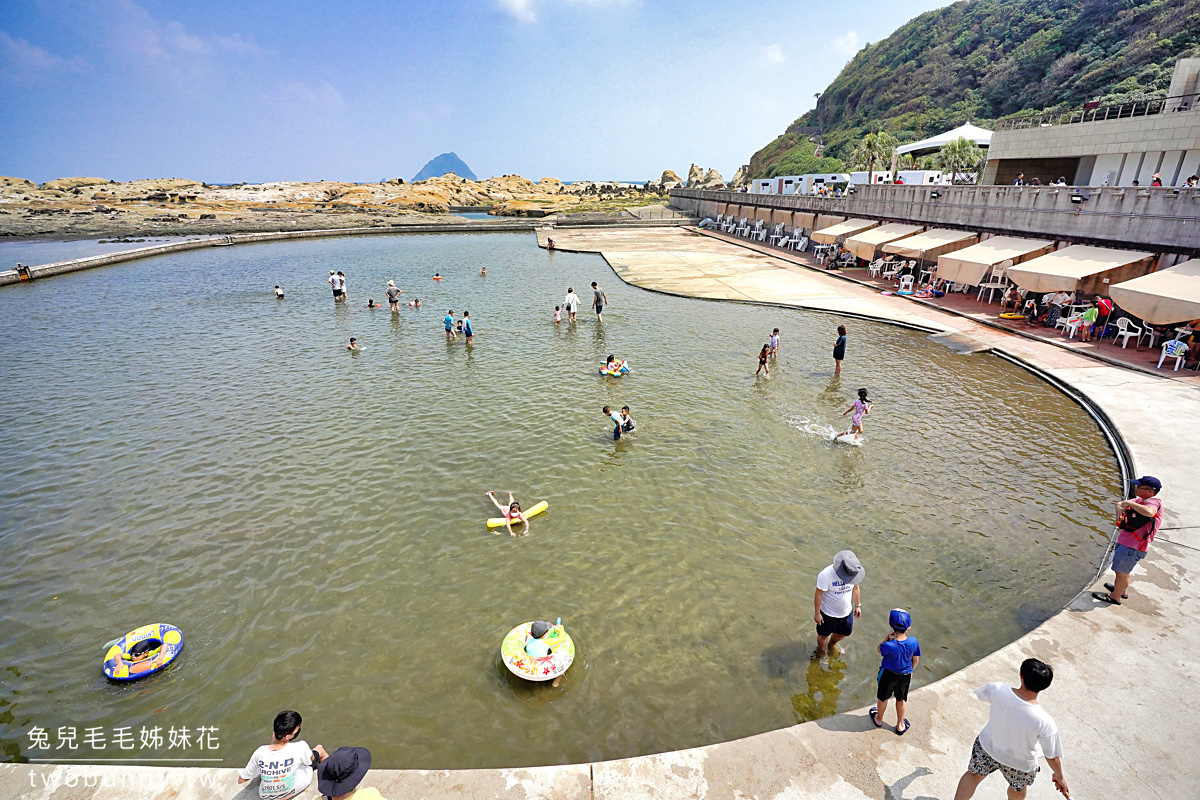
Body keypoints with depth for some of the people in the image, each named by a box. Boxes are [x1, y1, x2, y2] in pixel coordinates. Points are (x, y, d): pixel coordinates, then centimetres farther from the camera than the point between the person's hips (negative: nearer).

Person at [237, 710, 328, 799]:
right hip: (294, 791, -2)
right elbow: (312, 759, -9)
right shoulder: (300, 747, -33)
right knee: (319, 748, 21)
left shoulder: (260, 752, -27)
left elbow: (241, 780, -11)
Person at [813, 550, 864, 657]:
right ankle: (821, 652, 49)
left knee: (844, 633, 27)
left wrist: (858, 605, 11)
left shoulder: (854, 572, -17)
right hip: (828, 613, -5)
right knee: (823, 635, 17)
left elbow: (855, 588, 3)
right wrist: (817, 613, -15)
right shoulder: (825, 575, -33)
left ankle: (831, 645, 58)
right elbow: (818, 594, -23)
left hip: (846, 612, 5)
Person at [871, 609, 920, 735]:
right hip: (905, 676, 3)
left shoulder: (889, 645, -36)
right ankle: (900, 726, 46)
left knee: (883, 698, 23)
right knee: (901, 699, 28)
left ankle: (879, 719, 48)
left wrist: (887, 637, -21)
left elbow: (880, 650, -11)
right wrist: (910, 671, 13)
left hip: (888, 675, -3)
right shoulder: (913, 642, -24)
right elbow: (916, 660, -6)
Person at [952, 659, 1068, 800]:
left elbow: (980, 693, -7)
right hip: (1019, 764, -1)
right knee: (1018, 789, 35)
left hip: (987, 746, 1)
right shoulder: (1044, 722, -38)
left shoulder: (997, 690, -33)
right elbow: (1052, 756, -21)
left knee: (974, 774, 30)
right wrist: (1059, 777, 1)